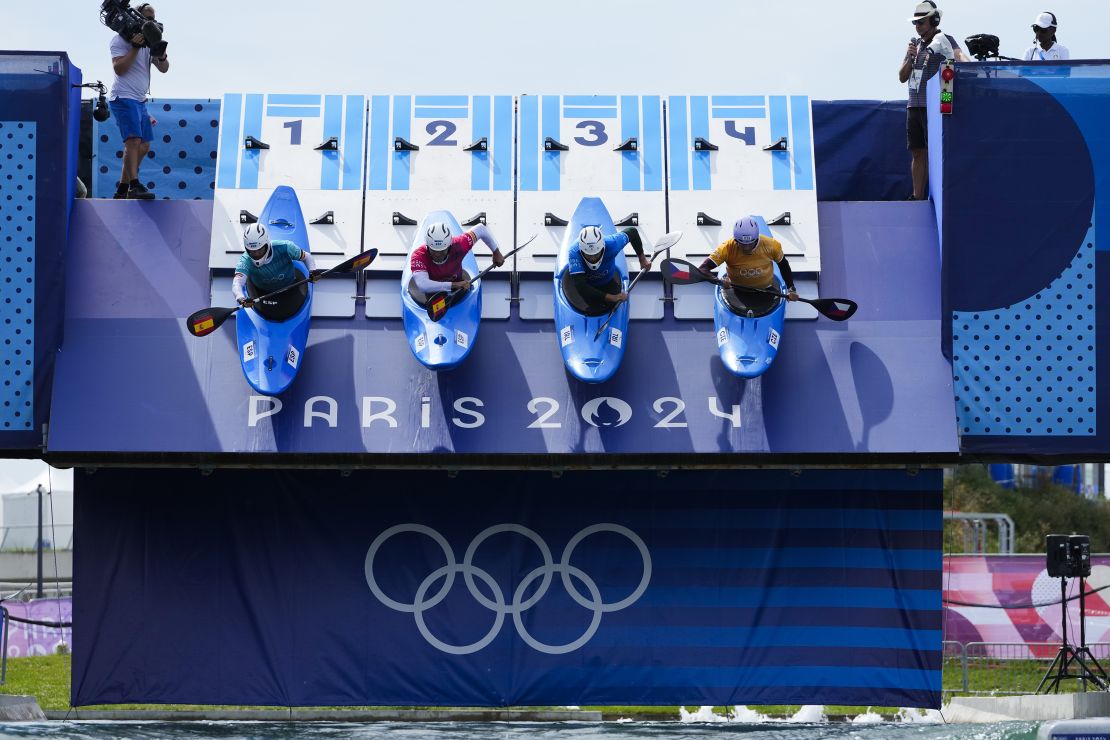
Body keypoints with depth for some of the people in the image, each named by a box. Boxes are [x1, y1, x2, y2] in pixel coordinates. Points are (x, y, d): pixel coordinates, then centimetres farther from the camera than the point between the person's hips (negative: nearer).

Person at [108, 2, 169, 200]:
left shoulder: (149, 41, 17)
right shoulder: (121, 40, -5)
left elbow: (163, 69, 12)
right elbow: (119, 69, -16)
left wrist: (161, 53, -8)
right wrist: (135, 48, -21)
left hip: (140, 100, 9)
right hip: (124, 98, -9)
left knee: (144, 146, 9)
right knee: (134, 139, -23)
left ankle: (122, 189, 15)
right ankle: (134, 186, -31)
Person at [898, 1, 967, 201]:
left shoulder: (943, 40, -6)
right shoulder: (915, 43, 15)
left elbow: (958, 54, -27)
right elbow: (902, 77, 14)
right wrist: (910, 58, -3)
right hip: (914, 105, 7)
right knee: (917, 153, 10)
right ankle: (918, 197, 15)